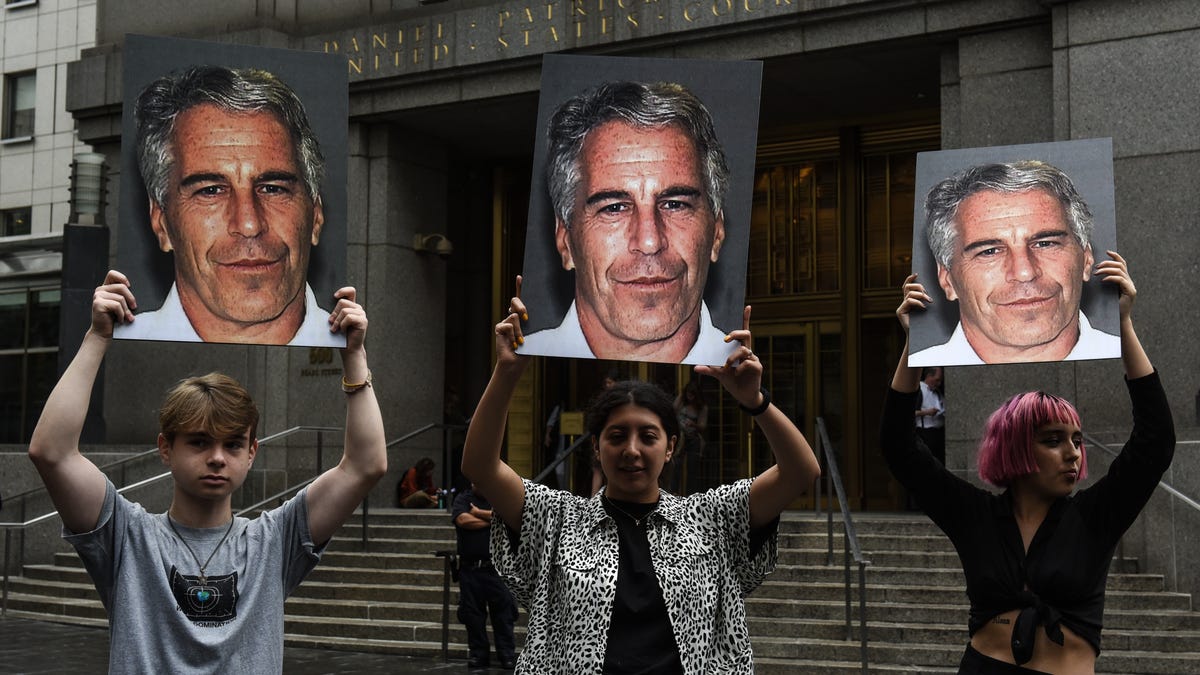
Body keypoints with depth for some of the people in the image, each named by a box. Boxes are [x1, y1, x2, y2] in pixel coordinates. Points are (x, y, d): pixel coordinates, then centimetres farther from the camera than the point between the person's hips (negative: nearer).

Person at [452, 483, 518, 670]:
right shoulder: (463, 499, 6)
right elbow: (463, 520, -12)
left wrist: (480, 513, -7)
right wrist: (492, 520, -5)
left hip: (497, 566, -1)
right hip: (470, 568, 1)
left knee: (503, 612, -1)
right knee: (473, 614, 6)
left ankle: (507, 655, 5)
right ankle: (478, 654, 16)